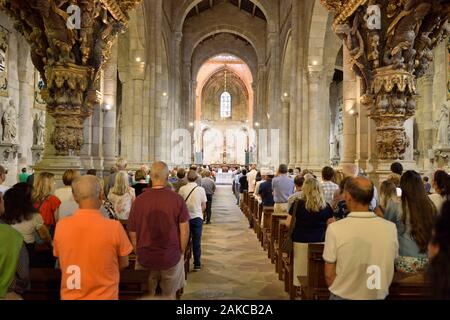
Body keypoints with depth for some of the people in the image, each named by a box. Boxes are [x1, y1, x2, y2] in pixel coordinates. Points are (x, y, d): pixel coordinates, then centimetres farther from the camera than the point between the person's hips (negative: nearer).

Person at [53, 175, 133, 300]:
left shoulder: (61, 226, -13)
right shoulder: (114, 227, -21)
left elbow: (63, 263, 3)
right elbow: (123, 263, -6)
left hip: (70, 296, 2)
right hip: (104, 296, -2)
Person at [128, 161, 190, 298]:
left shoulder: (139, 200, -9)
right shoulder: (177, 199, -13)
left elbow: (132, 232, -1)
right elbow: (184, 230, -9)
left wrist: (138, 253, 12)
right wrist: (182, 252, 5)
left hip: (145, 258, 1)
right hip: (171, 257, -1)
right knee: (169, 296, 18)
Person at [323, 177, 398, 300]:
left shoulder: (335, 229, -20)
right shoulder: (390, 228, -11)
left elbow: (329, 275, -11)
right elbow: (389, 272, 1)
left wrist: (338, 291, 5)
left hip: (343, 296, -3)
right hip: (379, 296, 3)